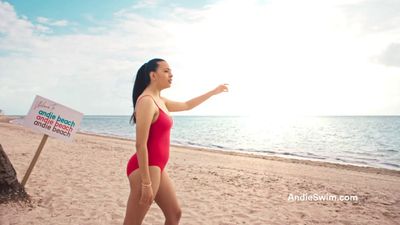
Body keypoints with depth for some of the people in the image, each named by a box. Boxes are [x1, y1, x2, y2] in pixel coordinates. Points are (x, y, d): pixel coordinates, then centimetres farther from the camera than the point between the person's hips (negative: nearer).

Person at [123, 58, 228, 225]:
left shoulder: (160, 101, 13)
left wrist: (213, 92, 34)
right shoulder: (147, 101, -16)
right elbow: (140, 145, -21)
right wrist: (146, 183, -21)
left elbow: (186, 105, 29)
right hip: (146, 168, -10)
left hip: (157, 168, 10)